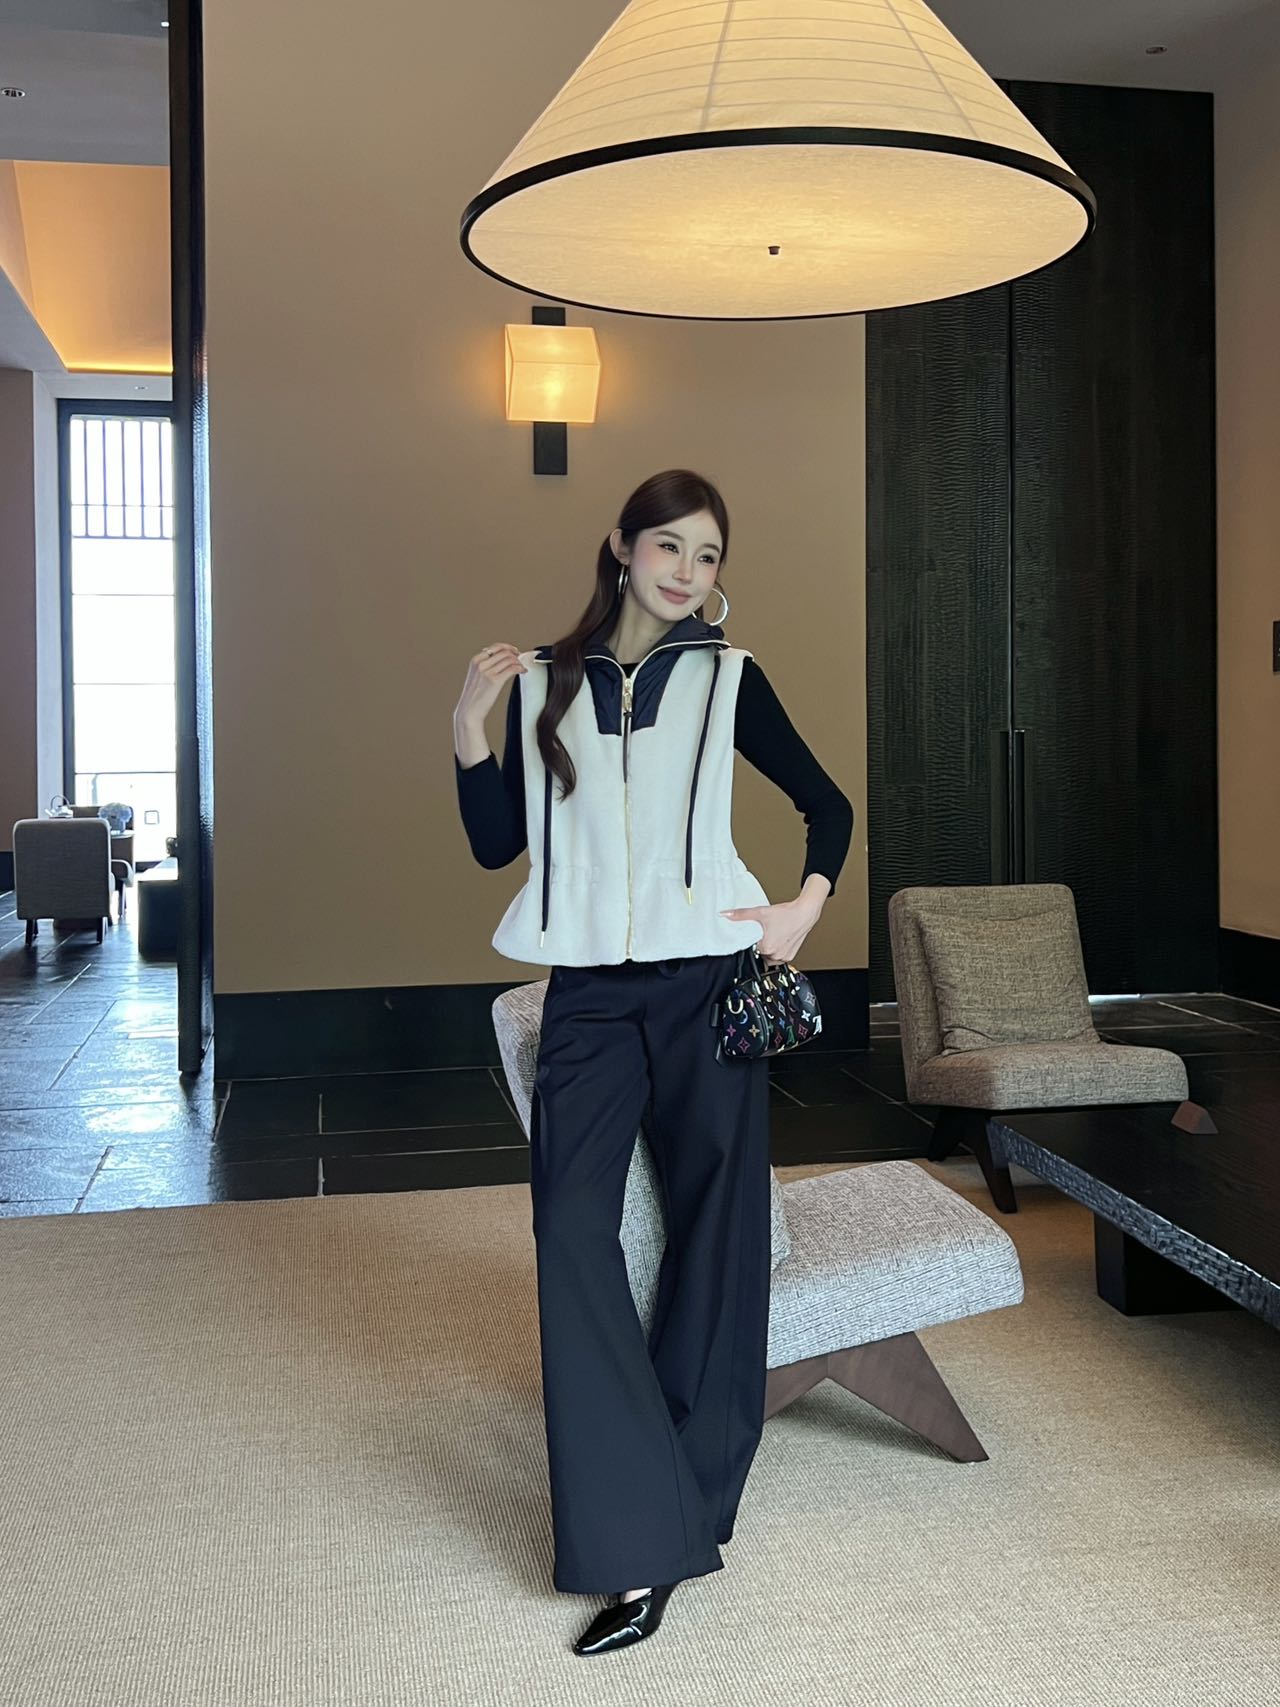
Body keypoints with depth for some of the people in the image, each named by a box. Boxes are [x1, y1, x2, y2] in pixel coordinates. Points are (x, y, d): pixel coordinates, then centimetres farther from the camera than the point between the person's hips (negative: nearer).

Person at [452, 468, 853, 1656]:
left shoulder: (727, 677, 3)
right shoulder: (545, 681, 8)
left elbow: (827, 804, 10)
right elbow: (497, 844, 6)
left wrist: (808, 903, -6)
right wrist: (469, 727, -6)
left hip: (705, 981, -1)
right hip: (589, 992, 2)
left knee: (713, 1231, 4)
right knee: (570, 1224, -9)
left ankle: (681, 1515, 20)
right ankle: (643, 1537, -2)